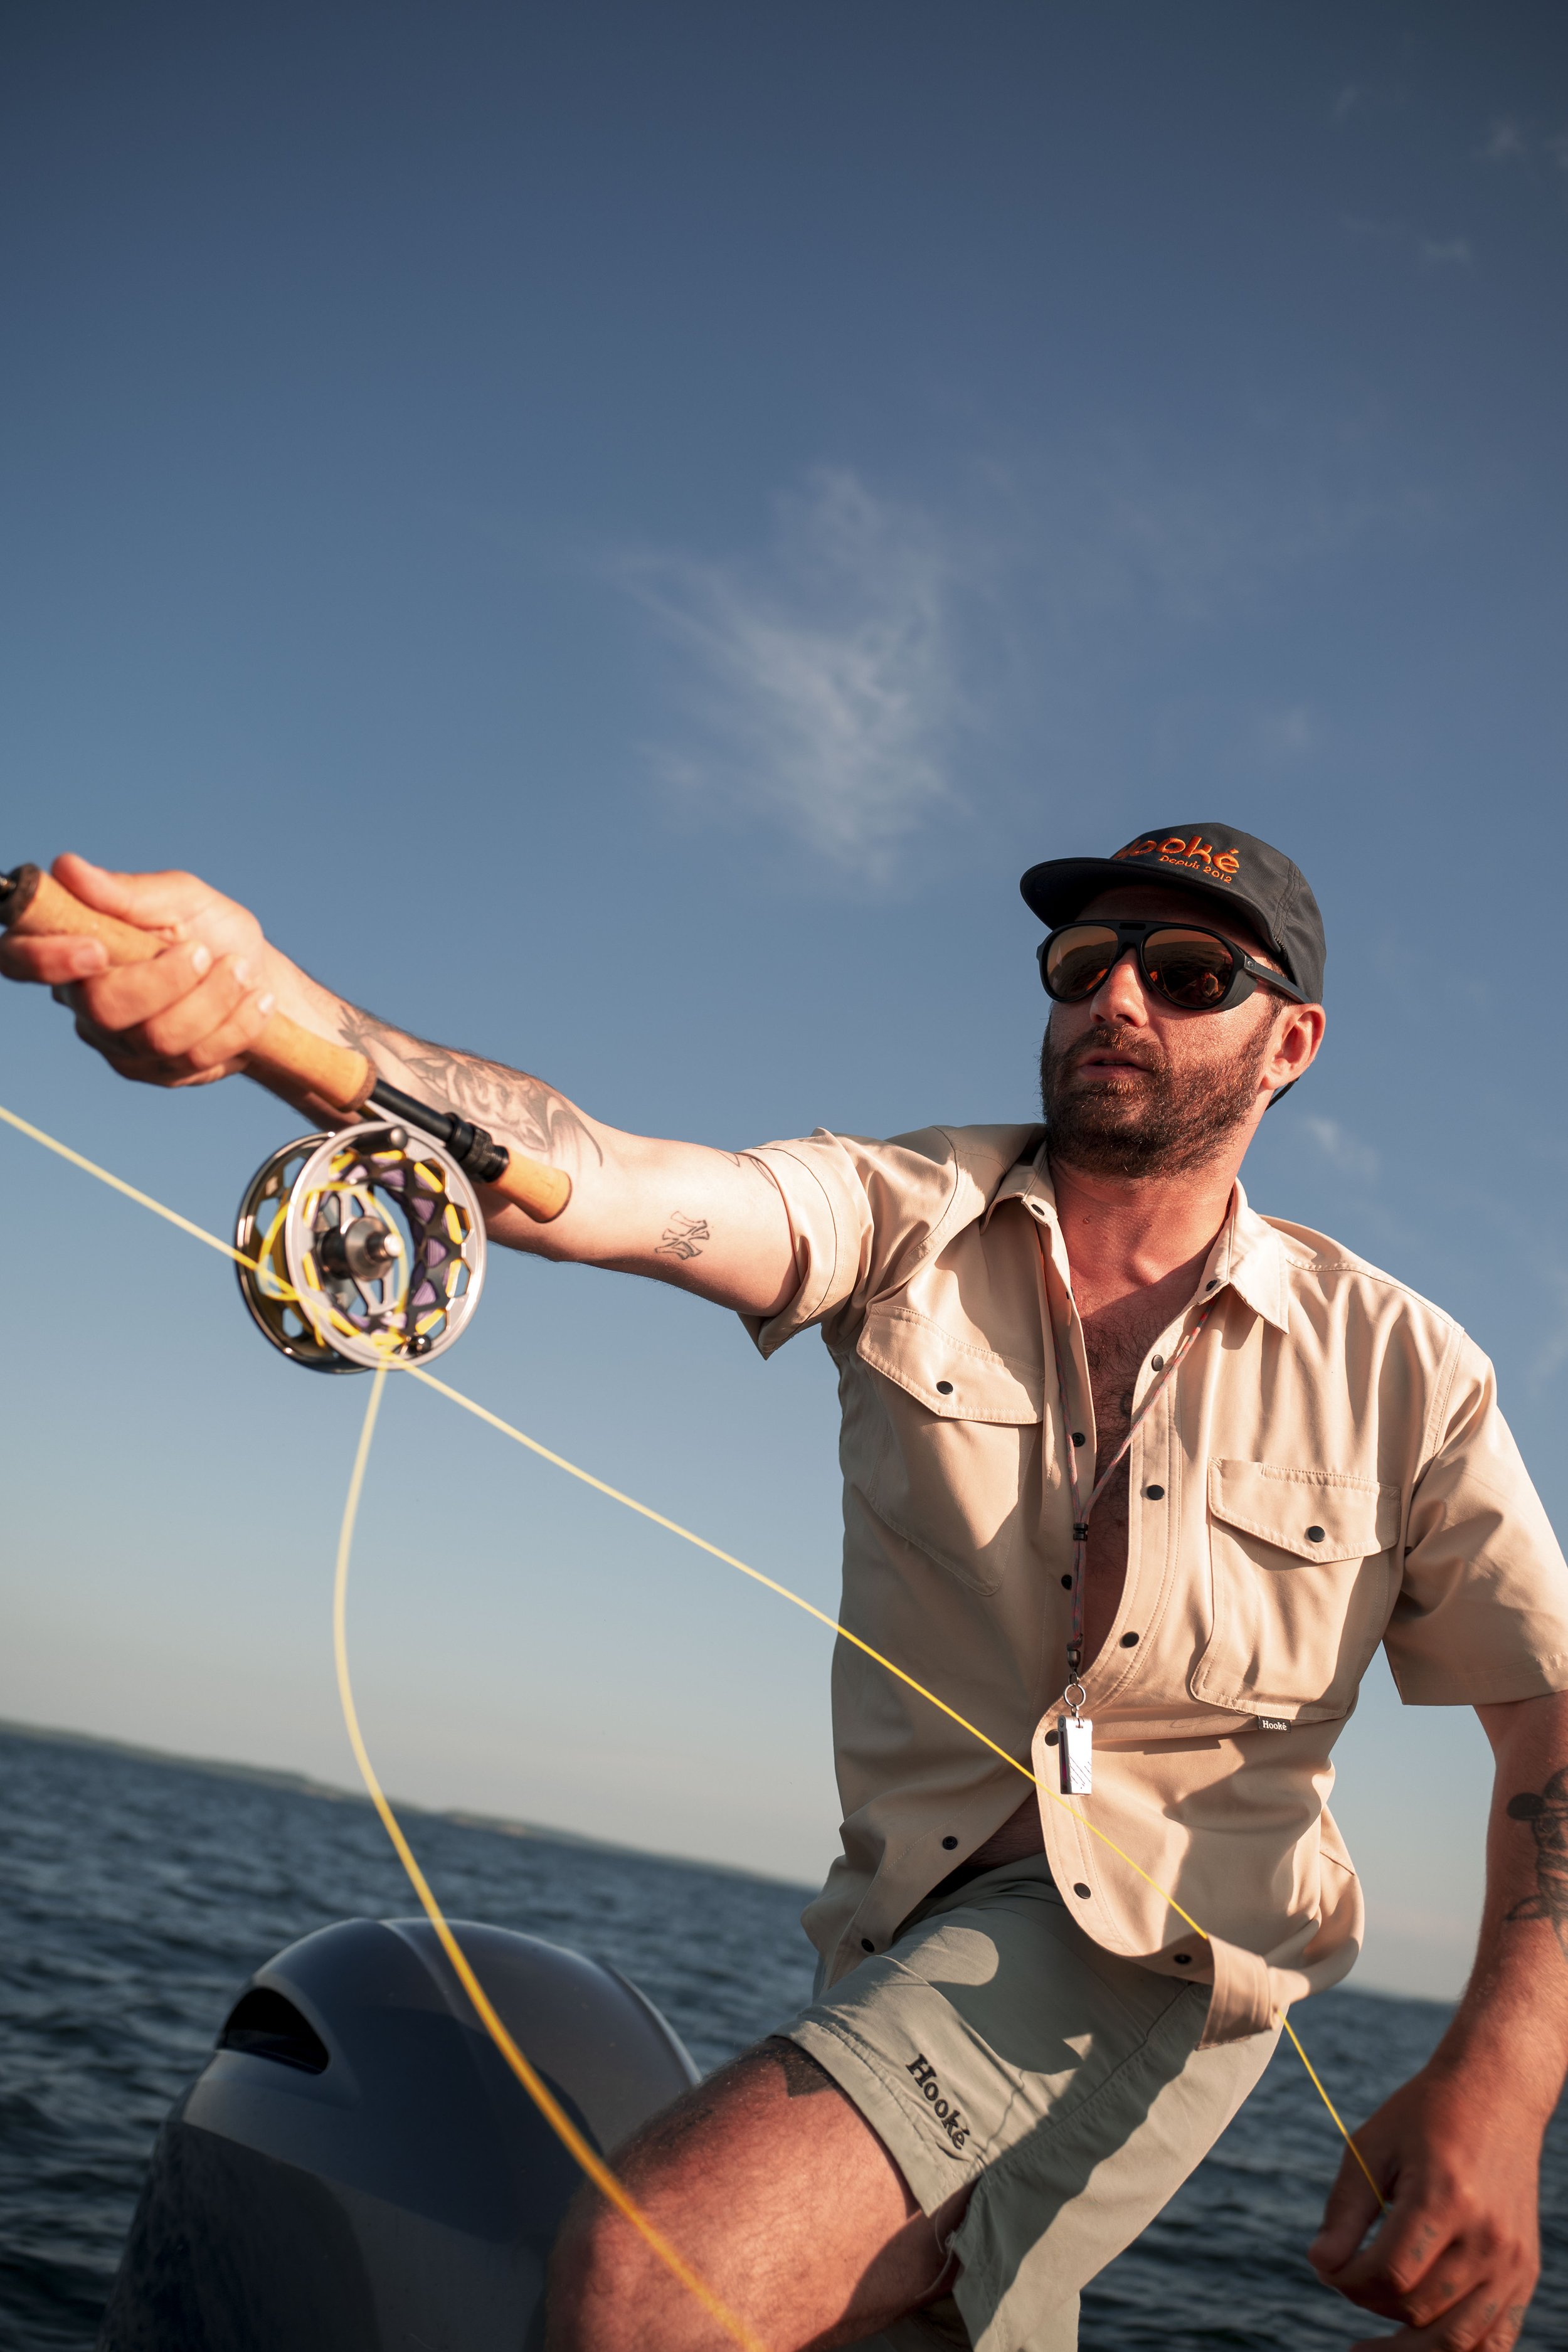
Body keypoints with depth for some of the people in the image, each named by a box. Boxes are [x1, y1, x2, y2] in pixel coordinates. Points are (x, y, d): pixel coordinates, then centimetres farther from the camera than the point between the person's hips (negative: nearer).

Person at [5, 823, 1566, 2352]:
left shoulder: (1394, 1366, -6)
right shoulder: (912, 1219, -4)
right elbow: (603, 1181, -22)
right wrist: (259, 996, -40)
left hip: (1165, 1953, -4)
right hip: (911, 1939, 4)